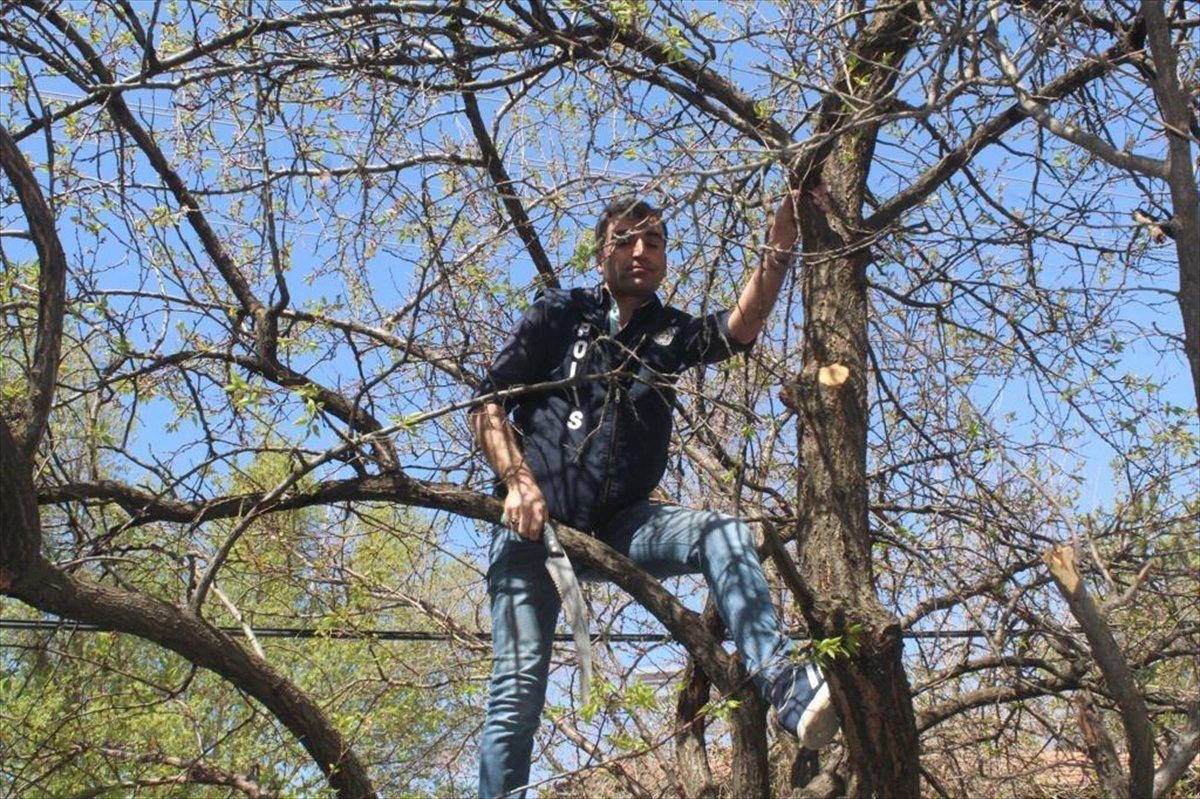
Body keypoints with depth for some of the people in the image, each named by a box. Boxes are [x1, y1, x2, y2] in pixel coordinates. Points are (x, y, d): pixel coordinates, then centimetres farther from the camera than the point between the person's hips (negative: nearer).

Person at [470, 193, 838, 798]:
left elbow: (742, 325, -9)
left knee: (724, 537, -24)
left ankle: (785, 688, -36)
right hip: (535, 524, -2)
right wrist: (518, 482, -16)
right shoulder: (558, 314, 7)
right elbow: (487, 406, 1)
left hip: (619, 525, 2)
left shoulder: (672, 334, 13)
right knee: (518, 687, -10)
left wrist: (779, 248, -22)